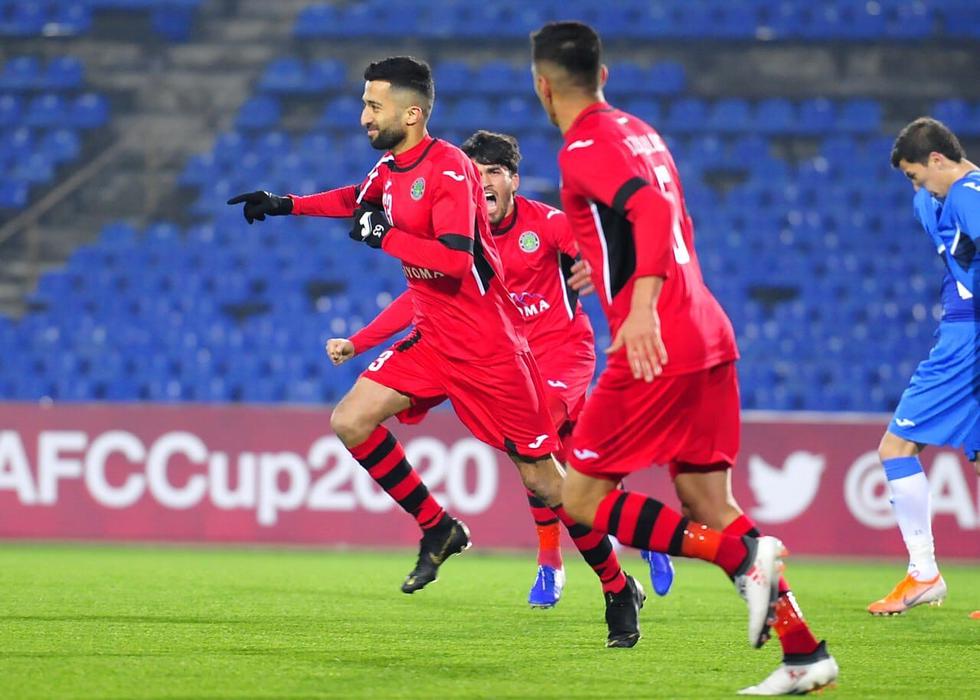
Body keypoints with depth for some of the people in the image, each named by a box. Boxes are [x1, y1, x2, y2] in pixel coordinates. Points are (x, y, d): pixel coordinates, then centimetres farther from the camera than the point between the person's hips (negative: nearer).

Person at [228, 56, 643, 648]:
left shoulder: (448, 169, -19)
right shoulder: (390, 169, 7)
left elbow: (455, 259, -31)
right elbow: (361, 199, 32)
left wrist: (384, 235, -23)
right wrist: (284, 205, 26)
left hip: (488, 347, -8)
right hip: (433, 340, 8)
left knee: (542, 479, -5)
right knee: (351, 421, -5)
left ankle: (620, 589, 11)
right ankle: (438, 530, 8)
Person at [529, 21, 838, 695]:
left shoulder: (585, 148, -9)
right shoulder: (640, 133, 18)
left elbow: (653, 208, -27)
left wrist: (642, 304, -39)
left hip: (657, 347, -9)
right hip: (708, 335, 9)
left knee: (582, 499, 0)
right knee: (709, 507, 11)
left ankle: (744, 555, -15)